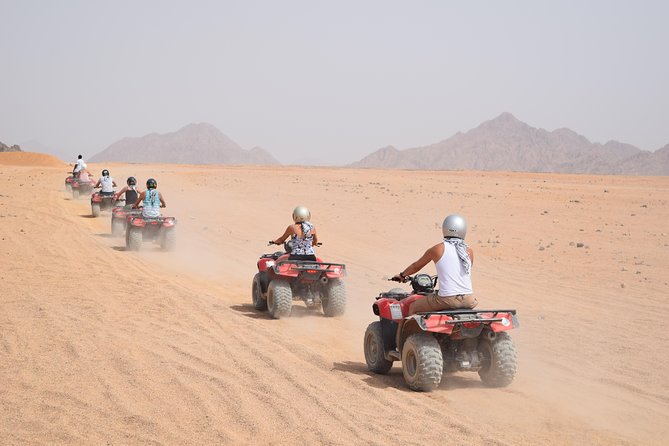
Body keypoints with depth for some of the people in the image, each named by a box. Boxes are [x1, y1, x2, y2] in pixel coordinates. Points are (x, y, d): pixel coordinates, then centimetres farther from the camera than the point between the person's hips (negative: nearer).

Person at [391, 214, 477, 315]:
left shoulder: (437, 250, 1)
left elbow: (416, 266, 18)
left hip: (447, 300, -3)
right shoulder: (469, 251, 8)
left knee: (413, 307, 19)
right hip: (468, 300, 3)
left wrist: (402, 275, 38)